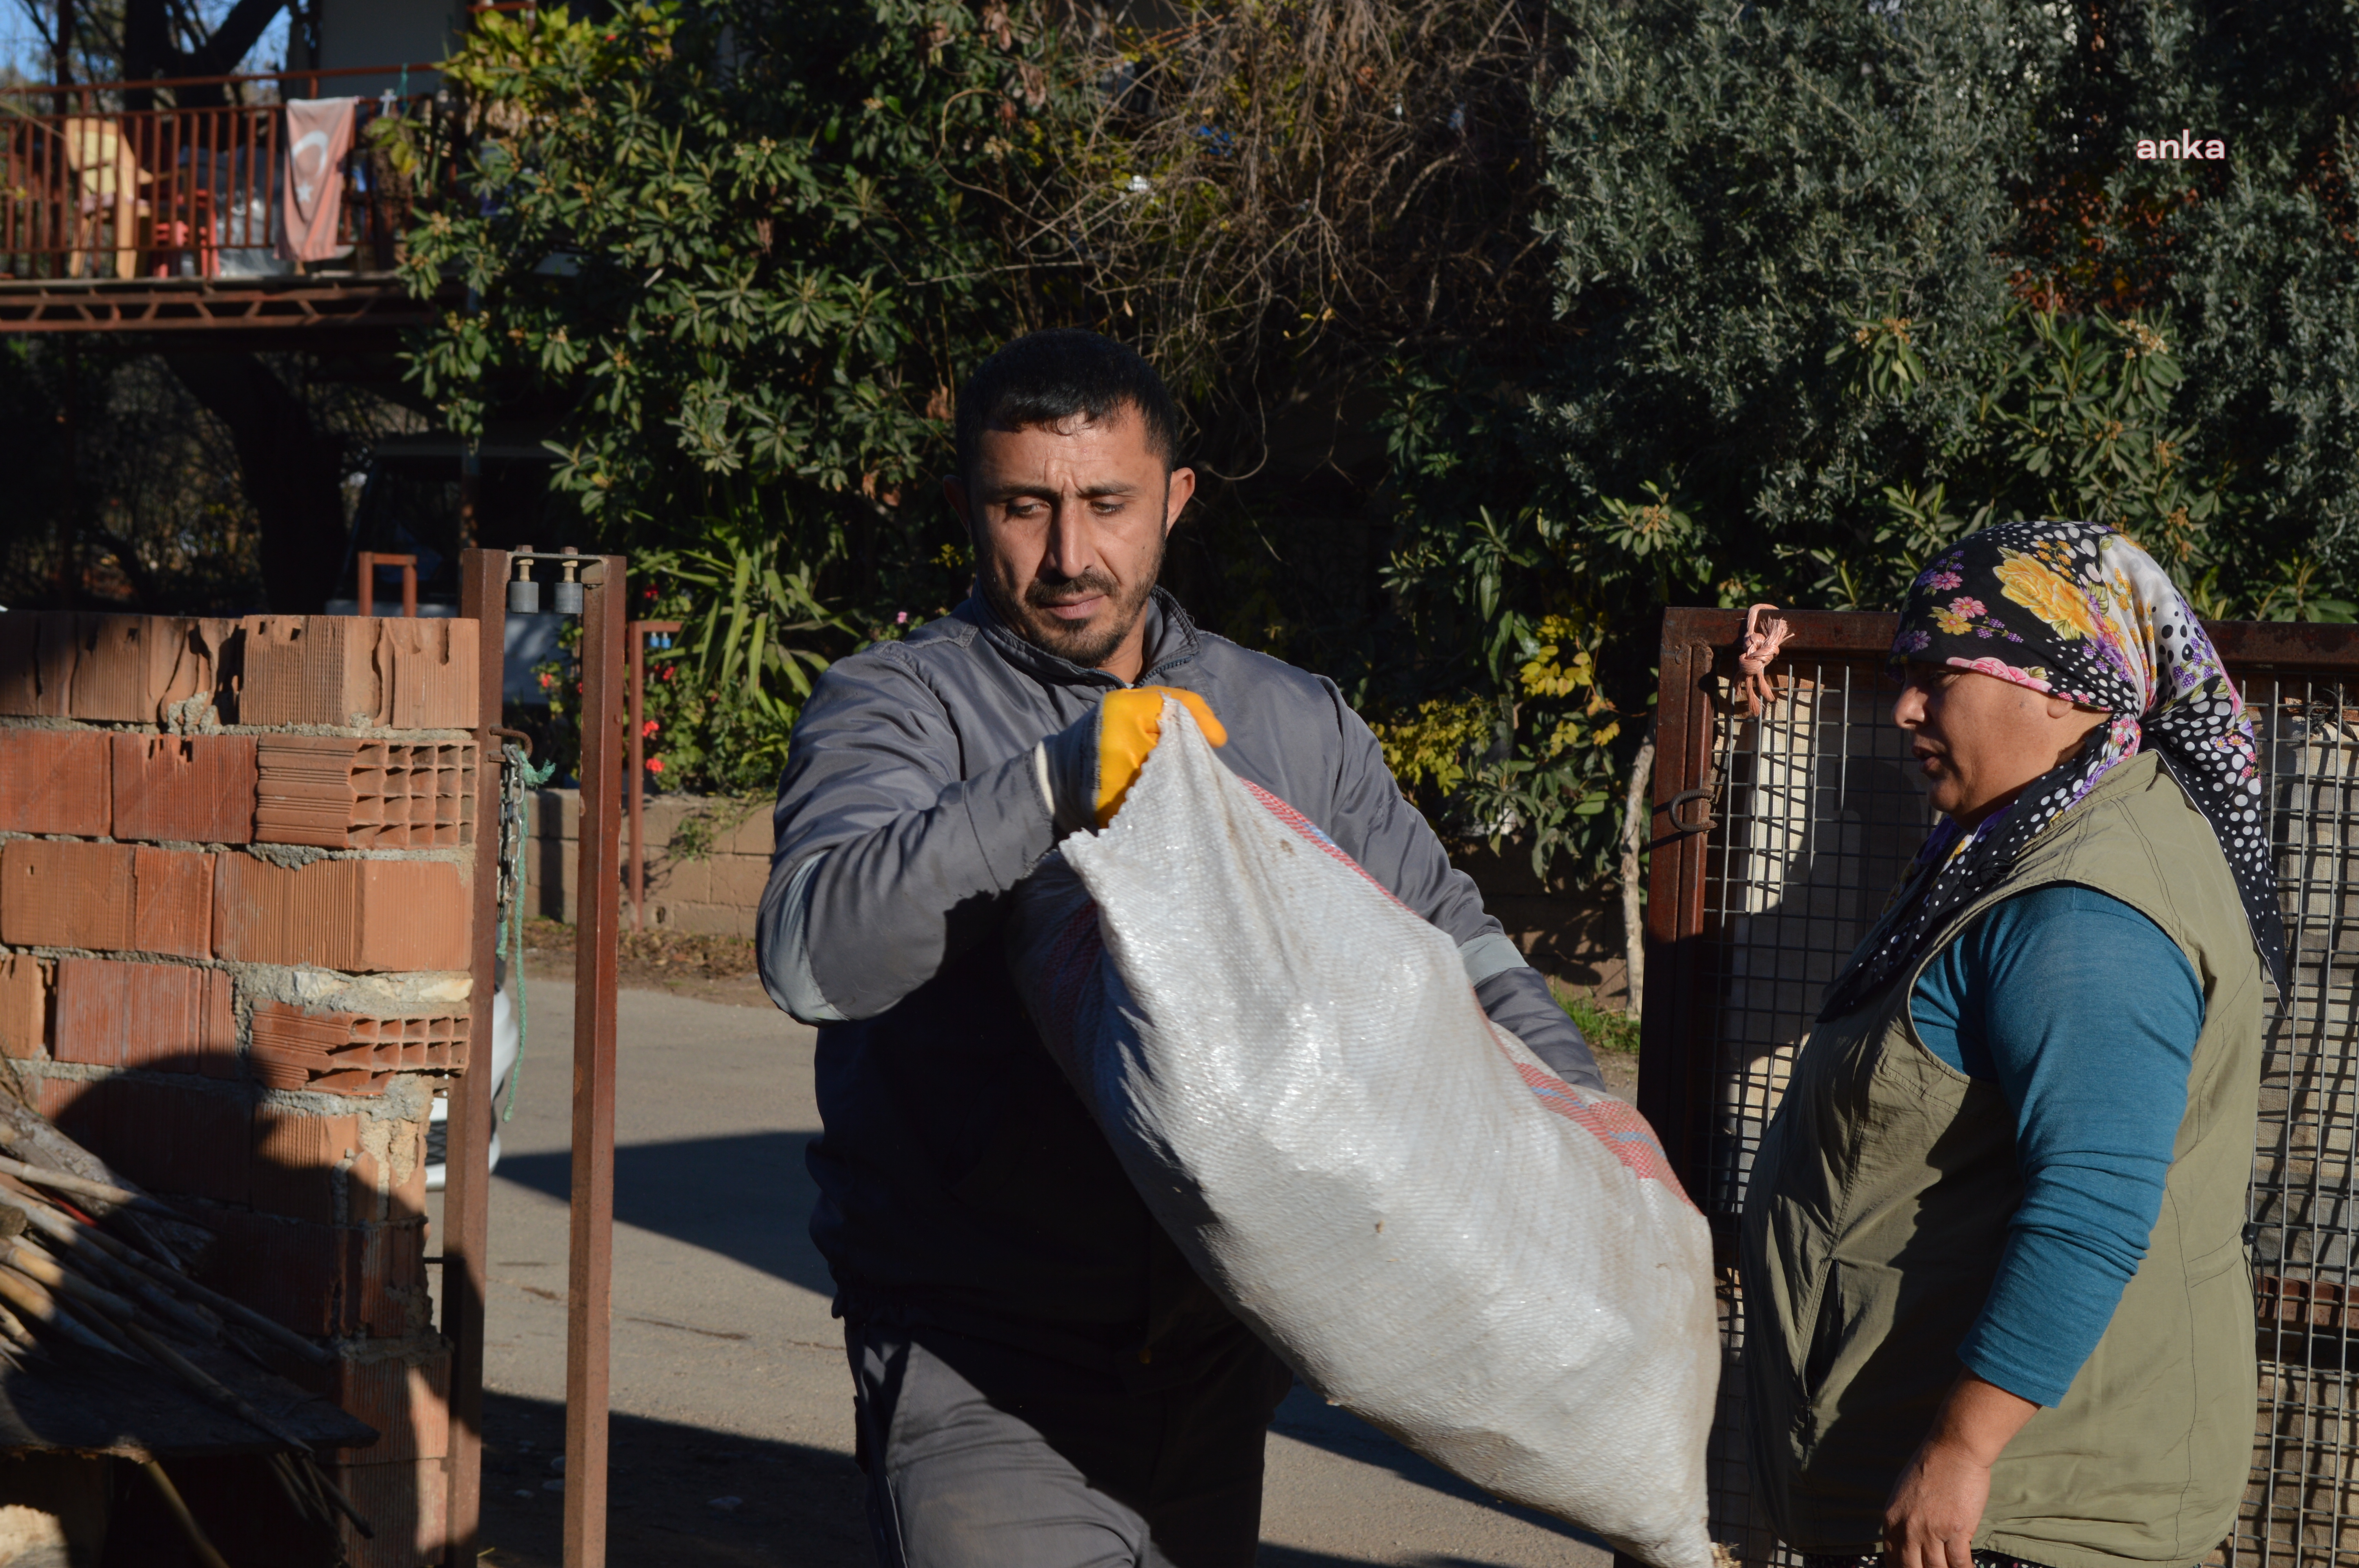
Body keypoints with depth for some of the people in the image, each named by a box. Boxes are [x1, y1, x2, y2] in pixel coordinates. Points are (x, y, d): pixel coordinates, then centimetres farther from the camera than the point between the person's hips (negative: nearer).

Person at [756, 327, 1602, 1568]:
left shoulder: (1293, 723, 12)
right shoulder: (894, 707, -4)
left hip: (1211, 1358, 5)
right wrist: (1058, 784, -32)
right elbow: (815, 951, -22)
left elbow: (1451, 937, 21)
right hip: (978, 1360, -5)